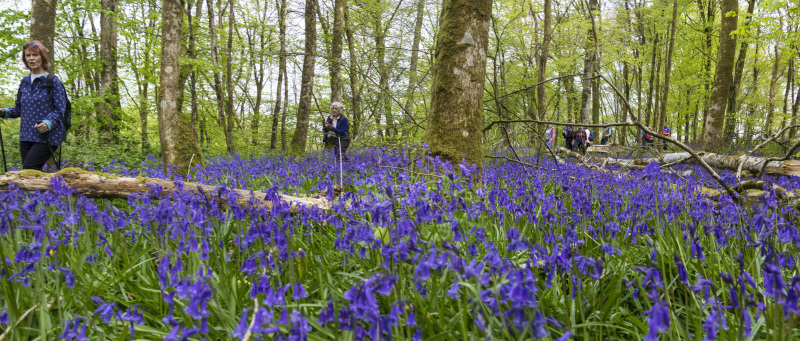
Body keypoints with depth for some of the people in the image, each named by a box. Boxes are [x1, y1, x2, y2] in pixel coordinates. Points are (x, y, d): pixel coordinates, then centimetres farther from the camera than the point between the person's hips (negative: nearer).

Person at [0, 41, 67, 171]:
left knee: (28, 170, -19)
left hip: (47, 137, -6)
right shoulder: (24, 82, 14)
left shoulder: (52, 81, -4)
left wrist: (48, 124, -25)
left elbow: (60, 110, -8)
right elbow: (19, 108, 22)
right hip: (26, 137, 6)